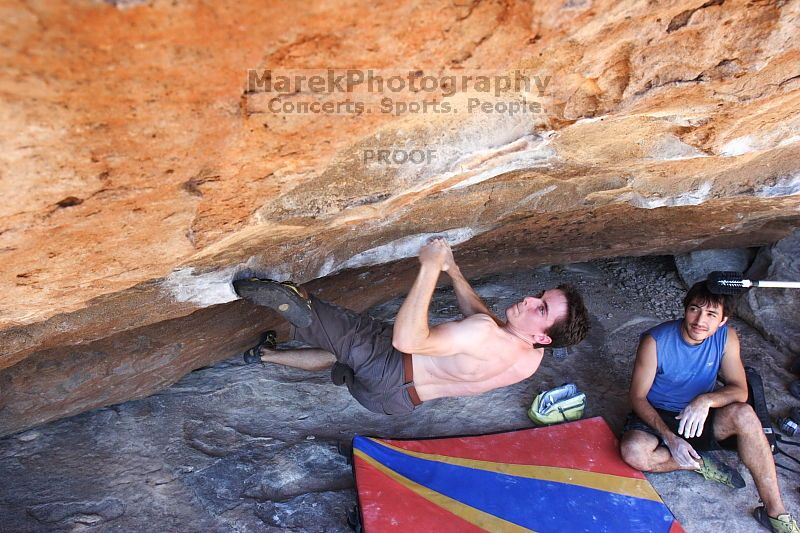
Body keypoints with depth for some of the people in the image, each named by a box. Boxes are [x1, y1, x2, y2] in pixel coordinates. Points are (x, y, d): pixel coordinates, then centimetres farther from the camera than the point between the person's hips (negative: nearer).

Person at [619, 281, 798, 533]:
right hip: (657, 417, -2)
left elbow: (740, 391, -13)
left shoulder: (726, 337, -11)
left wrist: (706, 400, -35)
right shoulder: (655, 341, -21)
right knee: (633, 451, -34)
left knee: (744, 414, -29)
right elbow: (638, 397, -16)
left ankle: (775, 512, -18)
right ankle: (700, 464, -10)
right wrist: (670, 438, -28)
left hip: (699, 417, 3)